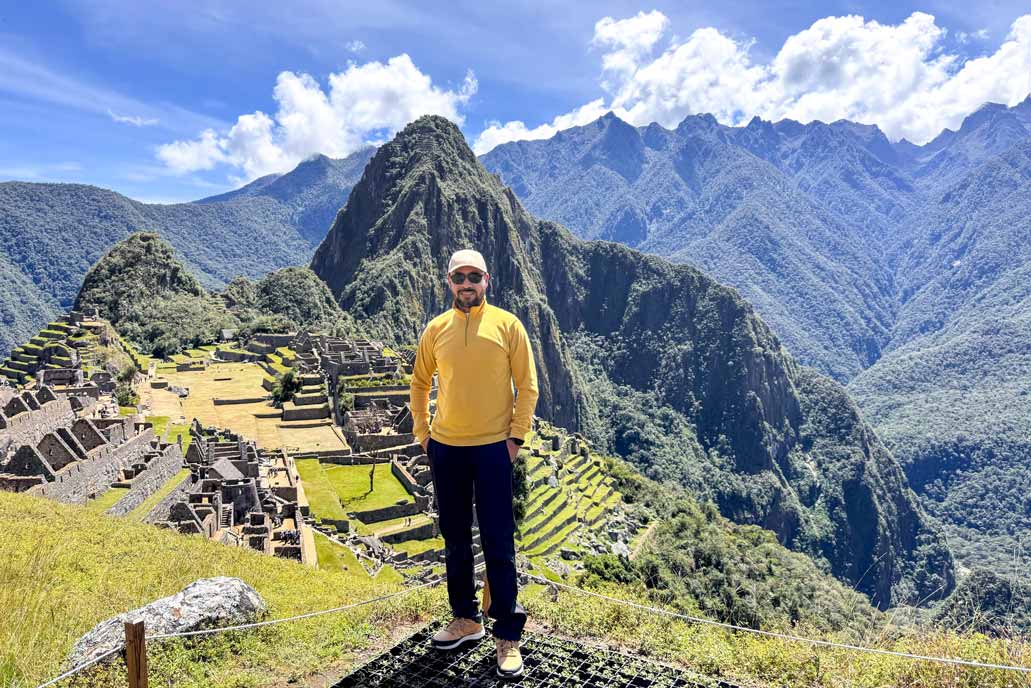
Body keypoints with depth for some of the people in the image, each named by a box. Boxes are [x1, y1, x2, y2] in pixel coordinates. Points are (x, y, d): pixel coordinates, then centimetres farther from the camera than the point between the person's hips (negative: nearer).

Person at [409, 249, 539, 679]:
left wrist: (516, 436, -7)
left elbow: (527, 385, -2)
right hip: (445, 448, 4)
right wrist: (422, 432, 10)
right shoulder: (436, 329, 5)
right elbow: (419, 383, 16)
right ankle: (465, 619, 32)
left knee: (498, 544, 0)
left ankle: (508, 635, 11)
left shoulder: (507, 325, -3)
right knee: (455, 539, 15)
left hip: (492, 448, -4)